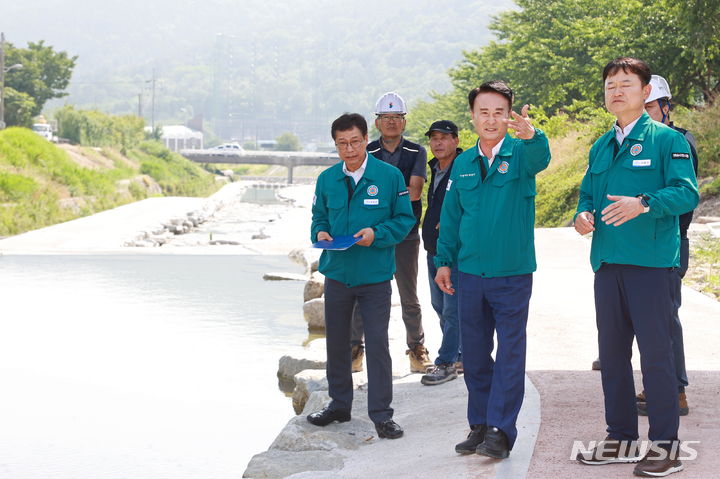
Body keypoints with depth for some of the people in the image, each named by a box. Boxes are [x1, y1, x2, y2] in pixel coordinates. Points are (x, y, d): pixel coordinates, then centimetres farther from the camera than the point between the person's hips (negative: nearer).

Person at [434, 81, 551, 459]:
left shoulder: (520, 154, -5)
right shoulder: (462, 164, 8)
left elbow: (539, 158, -29)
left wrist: (529, 135, -51)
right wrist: (444, 261, 9)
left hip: (513, 272, -4)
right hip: (469, 272, 4)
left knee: (510, 352, -1)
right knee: (474, 353, 11)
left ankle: (500, 430, 4)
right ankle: (479, 425, 21)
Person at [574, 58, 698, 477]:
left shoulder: (667, 139, -2)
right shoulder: (601, 147, 18)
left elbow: (687, 192, -12)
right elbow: (588, 194, 22)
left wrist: (643, 204, -27)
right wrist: (583, 215, -1)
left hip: (650, 260, -7)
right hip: (607, 261, 7)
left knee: (656, 351, -6)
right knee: (612, 352, 11)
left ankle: (665, 444, 3)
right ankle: (621, 438, 21)